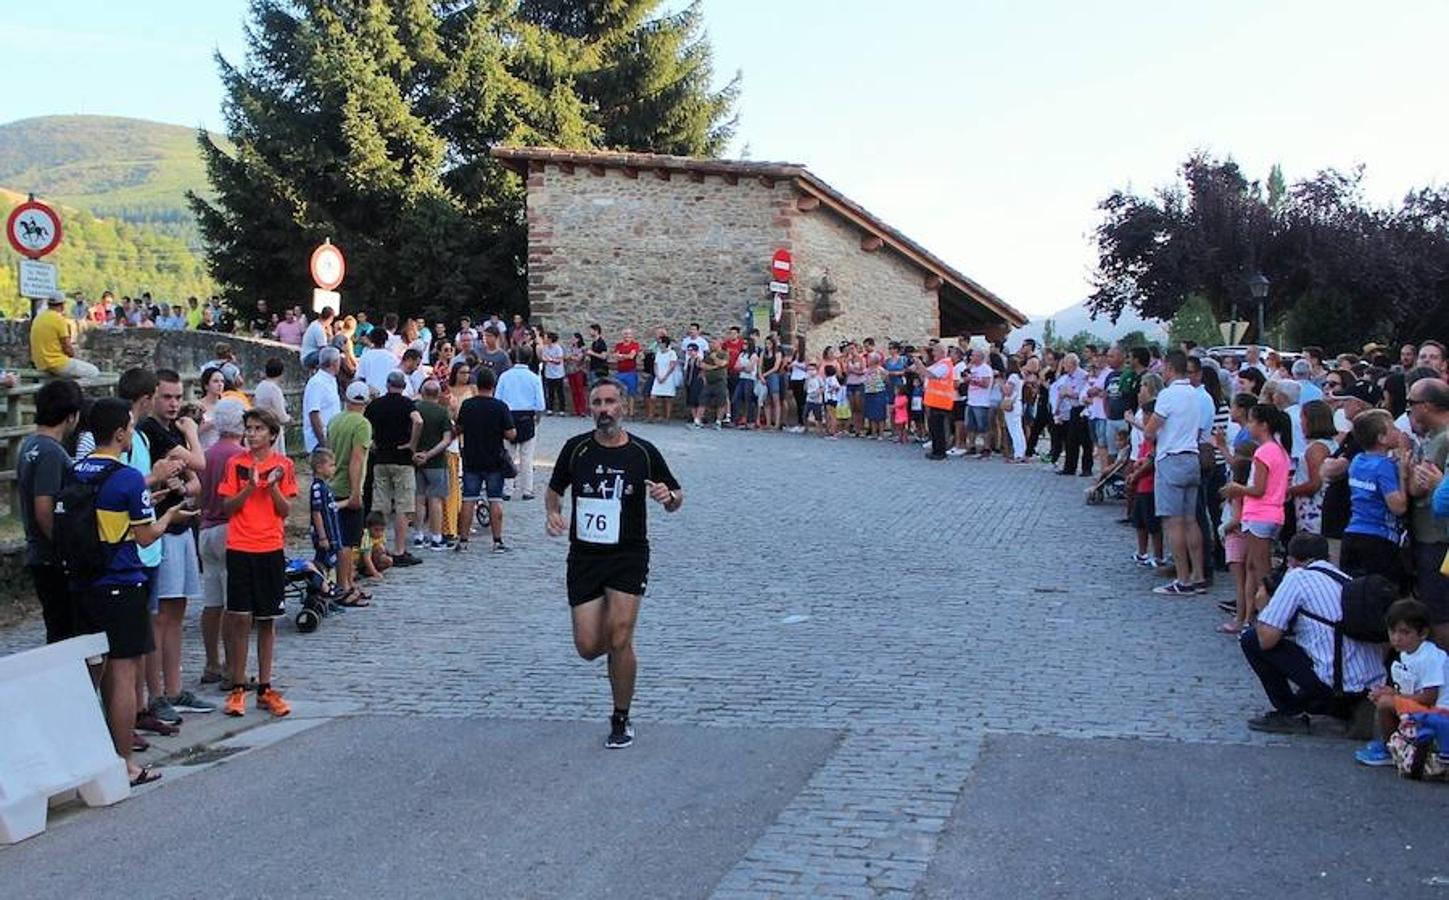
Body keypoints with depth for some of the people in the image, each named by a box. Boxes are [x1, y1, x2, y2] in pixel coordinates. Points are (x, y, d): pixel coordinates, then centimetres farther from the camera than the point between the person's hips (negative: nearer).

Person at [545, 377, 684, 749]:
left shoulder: (643, 452, -3)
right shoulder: (576, 448, 0)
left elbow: (676, 497, 7)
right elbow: (554, 490, 16)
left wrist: (669, 496, -16)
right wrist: (553, 514, -5)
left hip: (629, 555, -2)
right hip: (584, 555, 2)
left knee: (619, 641, -13)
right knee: (588, 647, -3)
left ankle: (621, 721, 6)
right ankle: (615, 643, 36)